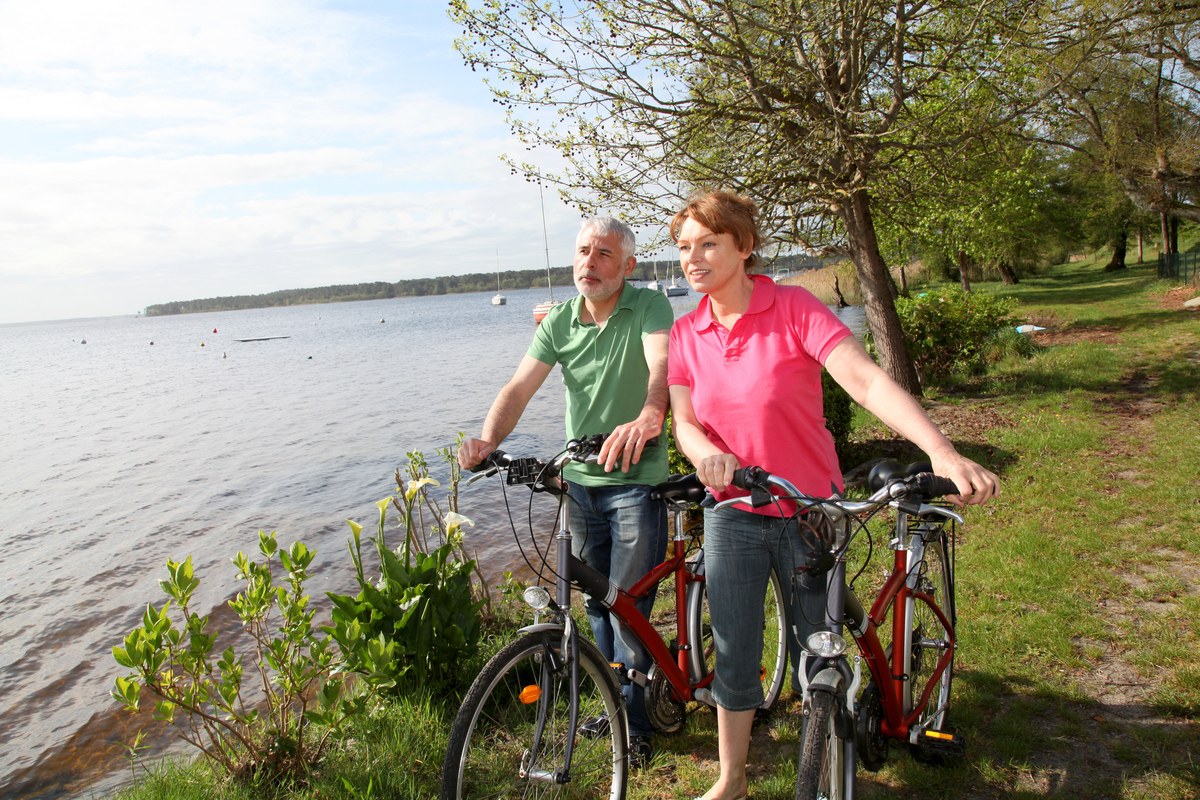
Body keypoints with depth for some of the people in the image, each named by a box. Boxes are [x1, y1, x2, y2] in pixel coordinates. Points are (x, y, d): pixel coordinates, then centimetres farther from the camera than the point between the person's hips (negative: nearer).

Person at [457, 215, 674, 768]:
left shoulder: (648, 307, -11)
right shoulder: (559, 320, 2)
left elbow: (662, 364, -31)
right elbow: (520, 387, -7)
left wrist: (647, 417, -53)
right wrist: (487, 440, -26)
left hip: (635, 482, -5)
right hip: (579, 480, 5)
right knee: (595, 604, 17)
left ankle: (633, 722, 21)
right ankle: (617, 702, 38)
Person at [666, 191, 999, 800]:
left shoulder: (793, 309, -14)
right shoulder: (684, 333, -2)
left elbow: (867, 380, -25)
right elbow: (684, 421, -3)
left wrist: (941, 450, -38)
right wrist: (707, 454, -27)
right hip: (734, 515, 3)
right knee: (733, 657, 9)